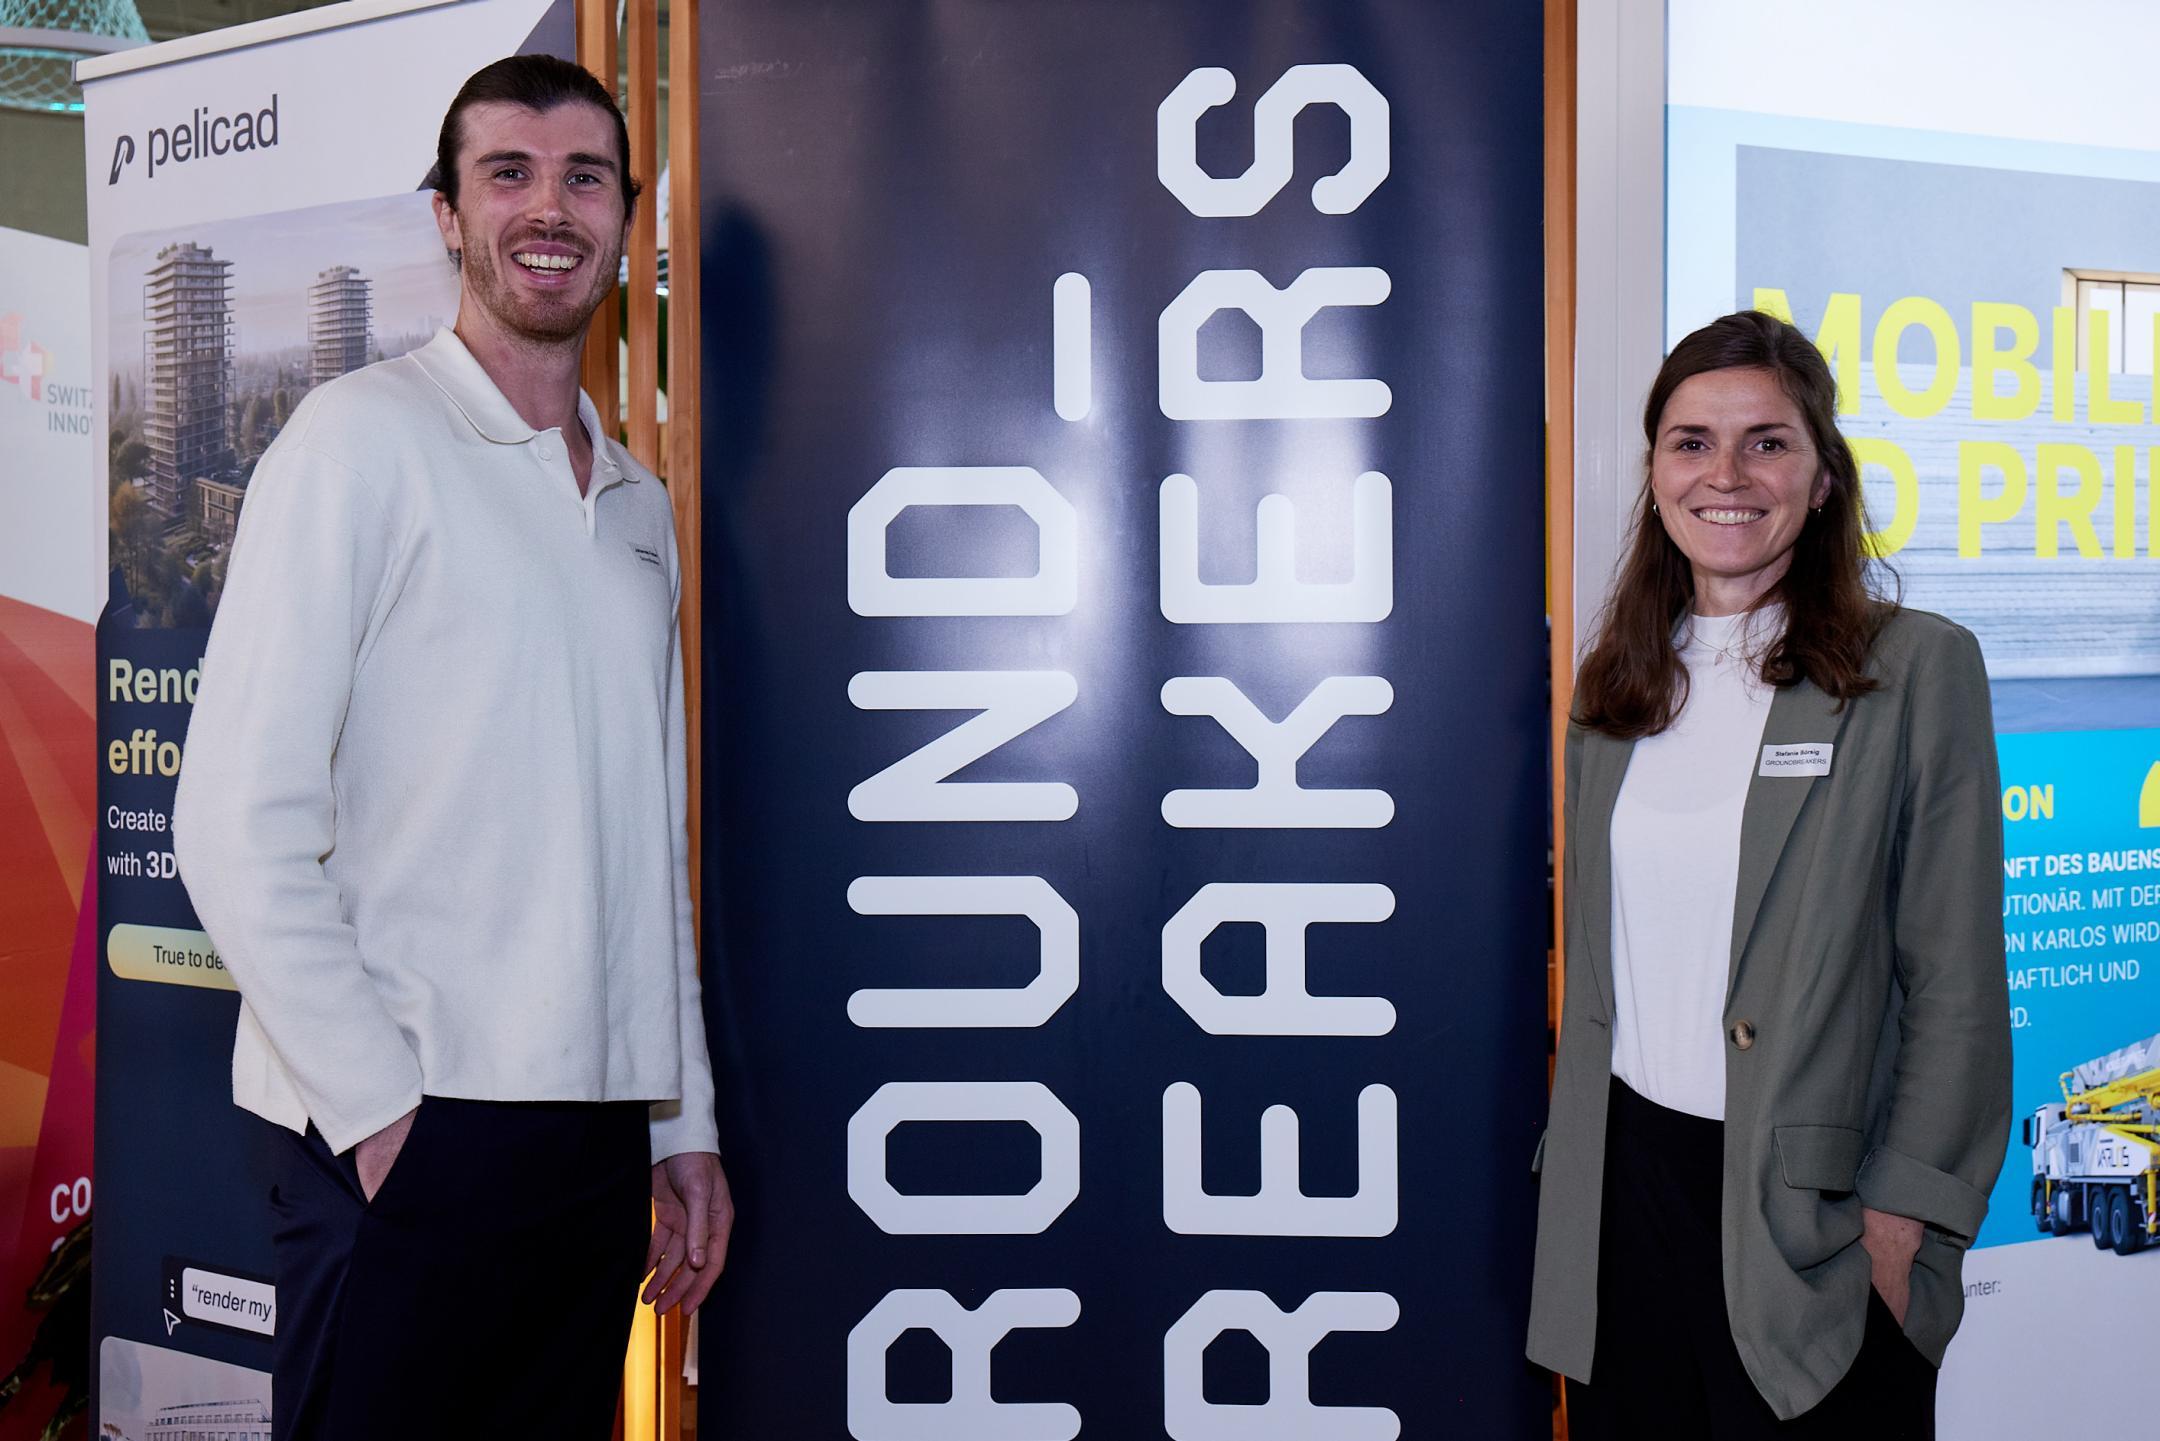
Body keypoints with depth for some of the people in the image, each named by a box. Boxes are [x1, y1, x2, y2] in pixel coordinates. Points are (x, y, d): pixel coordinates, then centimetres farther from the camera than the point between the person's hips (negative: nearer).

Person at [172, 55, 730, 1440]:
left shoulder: (640, 504, 15)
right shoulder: (366, 438, -5)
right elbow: (239, 819, -11)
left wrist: (686, 1121, 13)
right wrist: (376, 1101, -14)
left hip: (598, 1135, 6)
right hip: (407, 1131, -6)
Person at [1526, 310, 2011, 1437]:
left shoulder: (1919, 668, -7)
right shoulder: (1618, 682, 7)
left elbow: (1955, 983, -8)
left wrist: (1902, 1219, -11)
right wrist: (1573, 1158, 10)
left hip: (1809, 1205, -4)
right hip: (1625, 1172, 4)